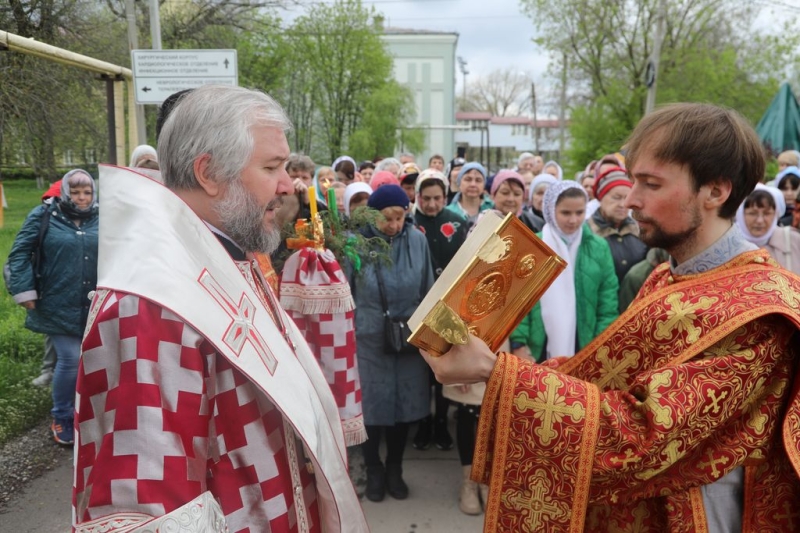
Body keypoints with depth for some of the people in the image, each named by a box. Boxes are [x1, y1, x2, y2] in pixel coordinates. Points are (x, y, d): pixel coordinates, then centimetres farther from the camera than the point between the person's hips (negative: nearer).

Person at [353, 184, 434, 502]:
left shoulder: (417, 240, -3)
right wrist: (349, 332, -1)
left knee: (404, 404, 11)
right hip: (369, 339, -2)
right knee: (372, 405, 6)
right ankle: (373, 470, 29)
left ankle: (394, 469, 32)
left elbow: (427, 290, 7)